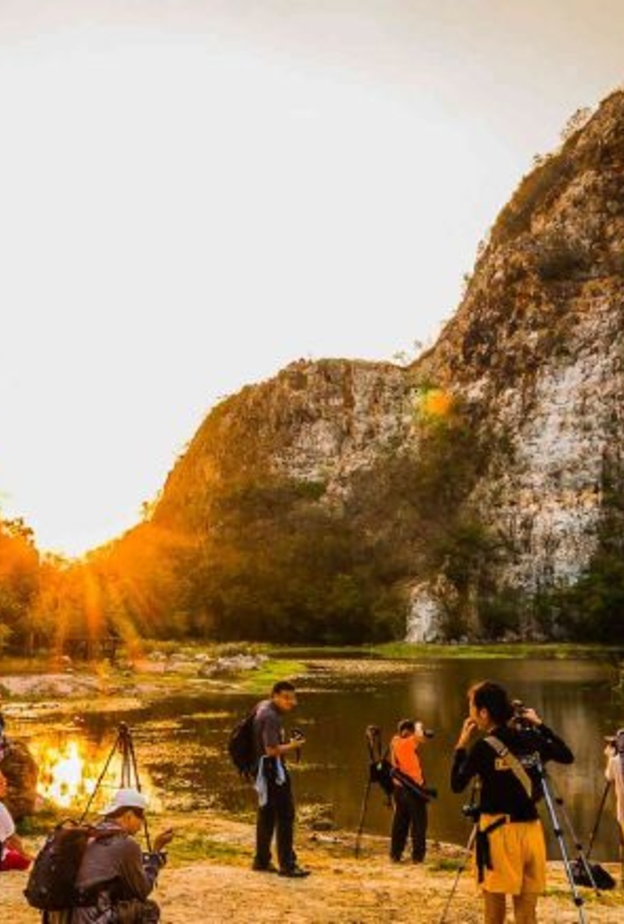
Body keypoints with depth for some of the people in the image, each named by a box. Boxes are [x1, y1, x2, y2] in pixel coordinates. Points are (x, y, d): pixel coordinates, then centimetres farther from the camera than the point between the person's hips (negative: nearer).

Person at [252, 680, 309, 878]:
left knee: (267, 815, 17)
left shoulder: (263, 706, 9)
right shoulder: (271, 717, -22)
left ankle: (262, 861, 25)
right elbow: (272, 750, -26)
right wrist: (293, 745, -13)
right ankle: (287, 864, -3)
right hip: (272, 768, -11)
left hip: (263, 768, 11)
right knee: (285, 815, -6)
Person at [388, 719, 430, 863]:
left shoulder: (395, 742, 6)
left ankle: (395, 854, 12)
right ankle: (417, 856, 1)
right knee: (418, 823, 2)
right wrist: (419, 727, 8)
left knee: (400, 823, 11)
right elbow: (420, 736, -14)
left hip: (399, 788, 6)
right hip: (413, 788, -6)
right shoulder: (409, 742, -10)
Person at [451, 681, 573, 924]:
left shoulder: (484, 747, -11)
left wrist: (461, 746, 3)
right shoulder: (532, 739, 3)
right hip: (531, 830, 5)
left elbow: (457, 785, -3)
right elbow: (567, 756, 19)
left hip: (499, 831, -5)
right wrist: (540, 725, 18)